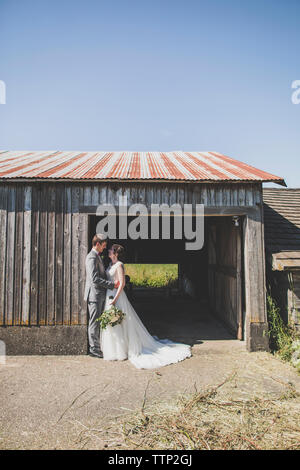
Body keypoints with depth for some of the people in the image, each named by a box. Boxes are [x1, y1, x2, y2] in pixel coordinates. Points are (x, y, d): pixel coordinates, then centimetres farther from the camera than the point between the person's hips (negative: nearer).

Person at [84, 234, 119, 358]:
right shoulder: (92, 257, -17)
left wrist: (115, 280, 14)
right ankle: (94, 349, 9)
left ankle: (96, 346, 26)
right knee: (94, 322, -1)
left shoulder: (98, 256, 15)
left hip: (100, 294, 10)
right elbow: (95, 279, -24)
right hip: (94, 294, -10)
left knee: (98, 322, 16)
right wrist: (112, 284, -19)